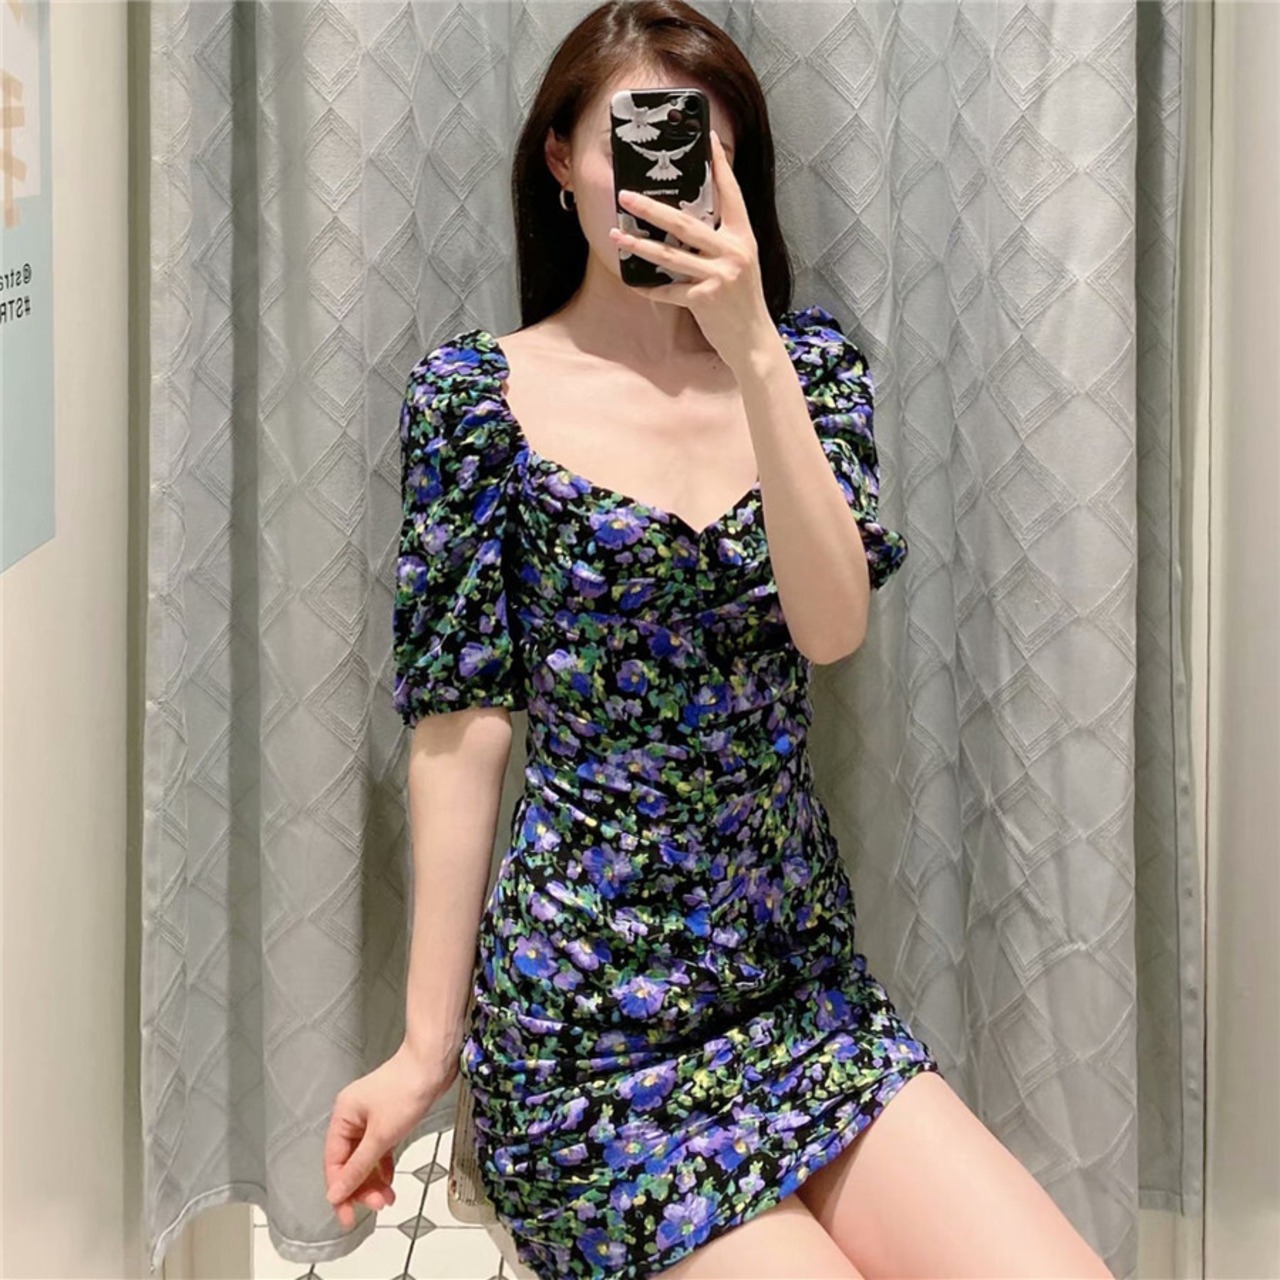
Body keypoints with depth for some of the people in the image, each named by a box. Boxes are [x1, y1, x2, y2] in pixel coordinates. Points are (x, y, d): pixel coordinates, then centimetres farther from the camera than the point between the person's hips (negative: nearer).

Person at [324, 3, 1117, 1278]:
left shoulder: (809, 363, 5)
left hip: (809, 994, 4)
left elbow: (832, 626, -11)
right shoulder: (480, 393, -4)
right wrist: (429, 1042, -4)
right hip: (585, 1034, -3)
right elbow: (460, 725, -6)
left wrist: (749, 351, -21)